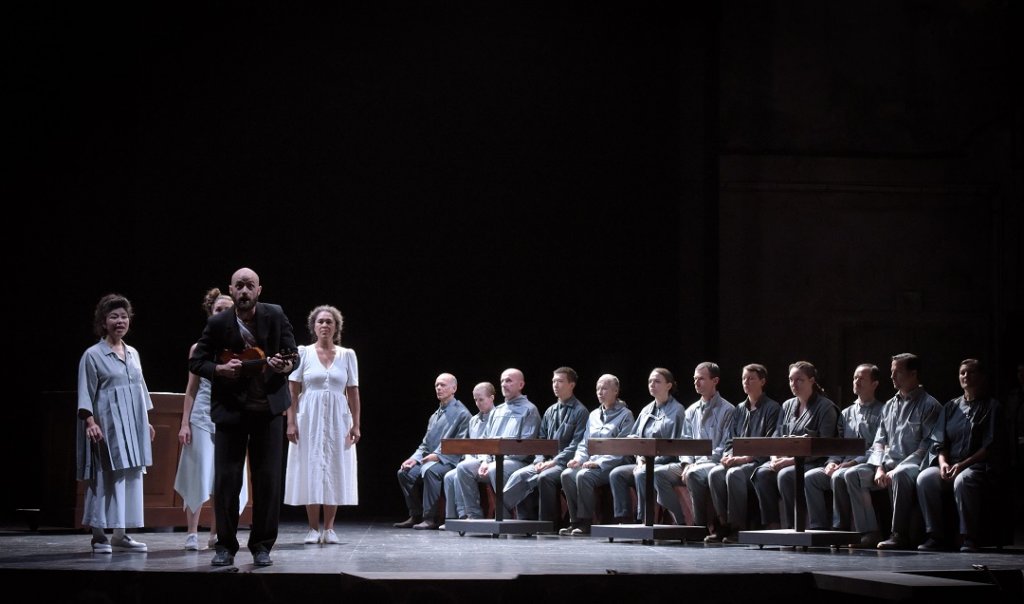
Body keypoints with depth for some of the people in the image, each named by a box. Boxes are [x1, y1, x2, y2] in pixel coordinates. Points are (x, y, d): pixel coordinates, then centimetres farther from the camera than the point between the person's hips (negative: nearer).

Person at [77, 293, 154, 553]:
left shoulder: (133, 354, 13)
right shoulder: (93, 355, -5)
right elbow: (86, 393, -8)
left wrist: (146, 421, 19)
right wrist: (90, 421, -19)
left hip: (133, 425, 6)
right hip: (107, 426, -6)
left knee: (130, 478, 6)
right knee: (105, 477, -7)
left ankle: (120, 535, 12)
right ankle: (99, 535, -2)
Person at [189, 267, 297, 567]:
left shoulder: (275, 316, -3)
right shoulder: (218, 323, -4)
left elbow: (292, 354, -1)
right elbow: (196, 362, 2)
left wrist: (285, 366, -24)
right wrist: (219, 369, -17)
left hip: (268, 407, 0)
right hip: (230, 409, 0)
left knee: (268, 479, 1)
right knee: (226, 479, -2)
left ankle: (262, 545, 11)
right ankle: (226, 546, 8)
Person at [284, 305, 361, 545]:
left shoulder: (347, 355, 6)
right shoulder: (303, 353, 2)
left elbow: (353, 392, 6)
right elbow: (292, 391, 0)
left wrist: (356, 424, 0)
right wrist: (291, 422, -8)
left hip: (337, 419, 1)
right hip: (309, 417, -1)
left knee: (335, 470, 1)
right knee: (310, 469, -1)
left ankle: (329, 528, 7)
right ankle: (313, 529, 4)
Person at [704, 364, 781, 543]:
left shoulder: (772, 408, 0)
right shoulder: (740, 409, 22)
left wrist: (745, 458, -18)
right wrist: (728, 455, -4)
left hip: (759, 461, -6)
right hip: (736, 459, 6)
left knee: (734, 474, -35)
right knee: (715, 473, -25)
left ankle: (738, 526, -28)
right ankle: (723, 524, -22)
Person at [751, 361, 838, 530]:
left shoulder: (825, 408, -2)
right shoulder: (787, 406, 19)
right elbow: (777, 436, 15)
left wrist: (792, 460, -17)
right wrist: (775, 457, -7)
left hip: (812, 463, -6)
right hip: (785, 459, 6)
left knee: (785, 475, -35)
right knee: (762, 473, -24)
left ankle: (792, 527, -26)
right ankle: (771, 525, -22)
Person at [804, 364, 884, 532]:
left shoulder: (881, 412, 2)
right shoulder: (846, 413, 23)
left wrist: (853, 463, -18)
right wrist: (832, 462, -3)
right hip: (843, 465, 6)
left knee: (838, 477, -35)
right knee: (809, 477, -17)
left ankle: (840, 526, -23)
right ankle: (819, 526, -17)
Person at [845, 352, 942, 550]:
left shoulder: (929, 405, -1)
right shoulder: (890, 405, 20)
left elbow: (927, 446, -10)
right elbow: (879, 441, 16)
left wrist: (895, 470, -17)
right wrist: (879, 467, -5)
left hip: (913, 465, -7)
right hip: (889, 462, 7)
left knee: (900, 476, -40)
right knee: (853, 474, -17)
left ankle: (898, 535, -36)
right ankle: (869, 533, -21)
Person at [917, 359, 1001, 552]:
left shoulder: (991, 407, 3)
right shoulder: (951, 407, 18)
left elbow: (990, 447, -6)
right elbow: (942, 443, 15)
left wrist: (963, 465, -17)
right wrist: (943, 463, -7)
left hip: (979, 466, -5)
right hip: (951, 466, 5)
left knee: (962, 481, -38)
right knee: (925, 477, -26)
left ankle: (969, 538, -28)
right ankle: (935, 536, -23)